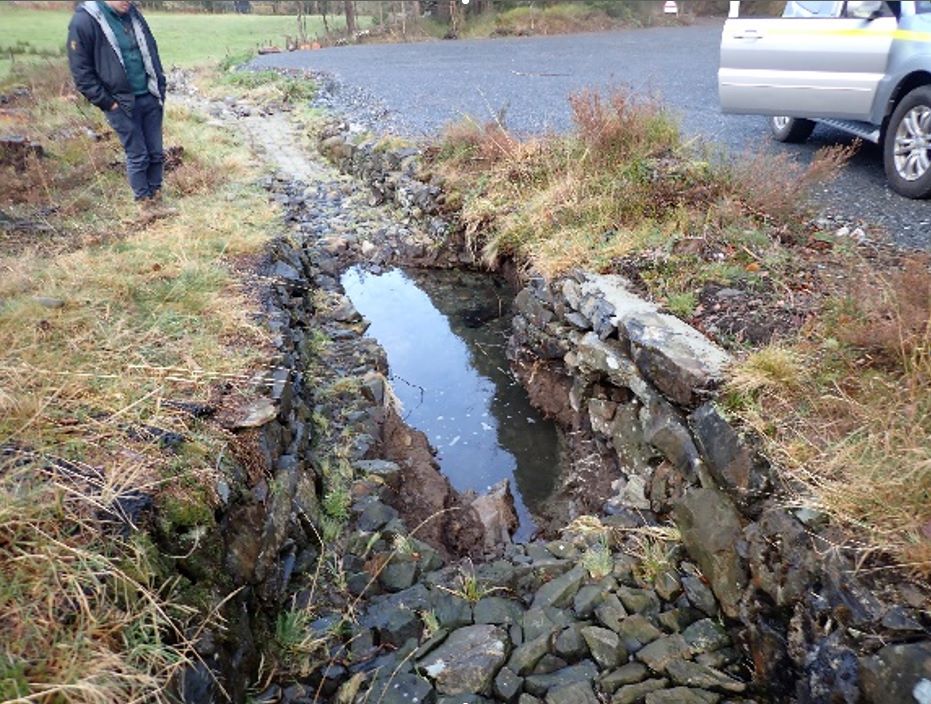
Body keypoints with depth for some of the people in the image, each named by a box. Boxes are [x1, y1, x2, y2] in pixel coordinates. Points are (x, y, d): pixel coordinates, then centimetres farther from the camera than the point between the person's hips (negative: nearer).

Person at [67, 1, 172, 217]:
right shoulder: (84, 21, -12)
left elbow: (151, 51, 16)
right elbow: (81, 72, -11)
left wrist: (160, 87, 10)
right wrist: (107, 102, -12)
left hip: (150, 98, 5)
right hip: (122, 104, -5)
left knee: (156, 153, 9)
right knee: (138, 156, 2)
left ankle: (155, 198, 23)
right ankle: (145, 202, 18)